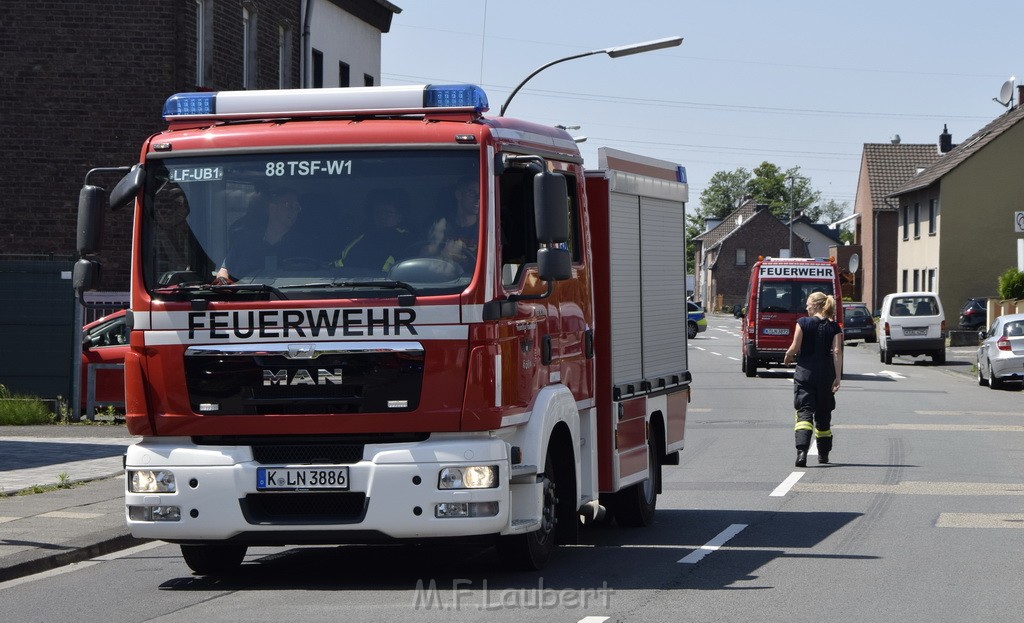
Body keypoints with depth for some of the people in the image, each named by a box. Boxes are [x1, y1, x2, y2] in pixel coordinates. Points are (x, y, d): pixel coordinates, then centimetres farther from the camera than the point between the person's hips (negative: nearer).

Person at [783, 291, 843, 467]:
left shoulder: (803, 323, -5)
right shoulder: (834, 327, 2)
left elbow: (795, 348, -8)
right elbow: (837, 352, -6)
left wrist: (787, 358, 13)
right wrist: (838, 378, -8)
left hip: (804, 372, -3)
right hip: (826, 374, 3)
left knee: (804, 412, -7)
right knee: (823, 414, 17)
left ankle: (802, 450, -28)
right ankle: (823, 454, 28)